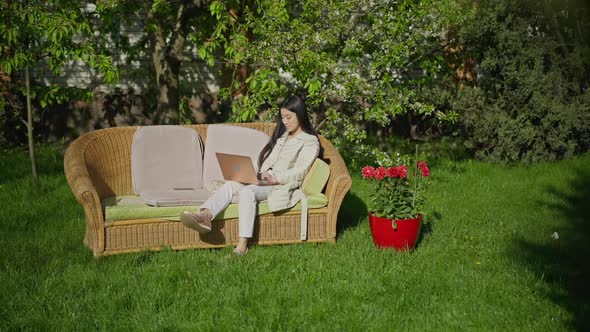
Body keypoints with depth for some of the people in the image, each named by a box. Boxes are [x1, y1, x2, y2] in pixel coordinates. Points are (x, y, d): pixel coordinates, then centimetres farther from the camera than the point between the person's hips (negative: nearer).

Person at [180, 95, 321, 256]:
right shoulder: (280, 136, 29)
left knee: (247, 191, -35)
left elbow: (300, 171, -7)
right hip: (262, 181, 7)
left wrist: (275, 178, -22)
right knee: (230, 185, -22)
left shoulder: (310, 141, 7)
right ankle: (205, 216, -48)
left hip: (281, 187, -7)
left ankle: (242, 246, -45)